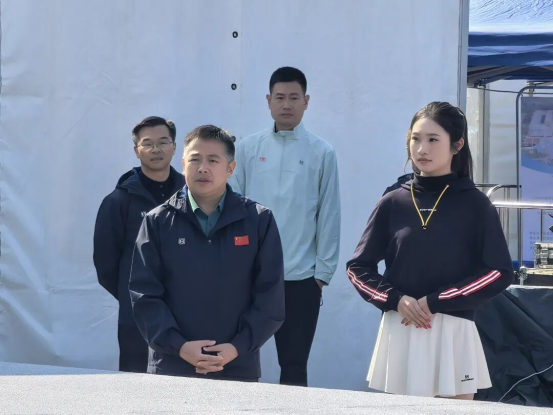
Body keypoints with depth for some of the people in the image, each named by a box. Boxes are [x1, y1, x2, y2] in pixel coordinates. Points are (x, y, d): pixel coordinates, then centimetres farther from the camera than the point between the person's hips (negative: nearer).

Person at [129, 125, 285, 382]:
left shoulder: (258, 221, 4)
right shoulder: (158, 222, 5)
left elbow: (270, 297, 2)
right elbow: (144, 295, 0)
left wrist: (238, 347, -10)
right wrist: (179, 346, -12)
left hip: (238, 369, 0)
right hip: (171, 368, 0)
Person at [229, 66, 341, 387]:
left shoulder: (322, 153, 0)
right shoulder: (249, 149, 4)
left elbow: (328, 216, 1)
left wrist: (323, 272, -2)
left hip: (300, 276, -1)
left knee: (294, 364, 6)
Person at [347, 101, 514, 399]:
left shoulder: (474, 205, -1)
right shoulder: (393, 203, 5)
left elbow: (499, 273, -7)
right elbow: (358, 267, 7)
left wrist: (436, 302, -13)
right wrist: (395, 299, -11)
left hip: (453, 334, -2)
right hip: (401, 333, 2)